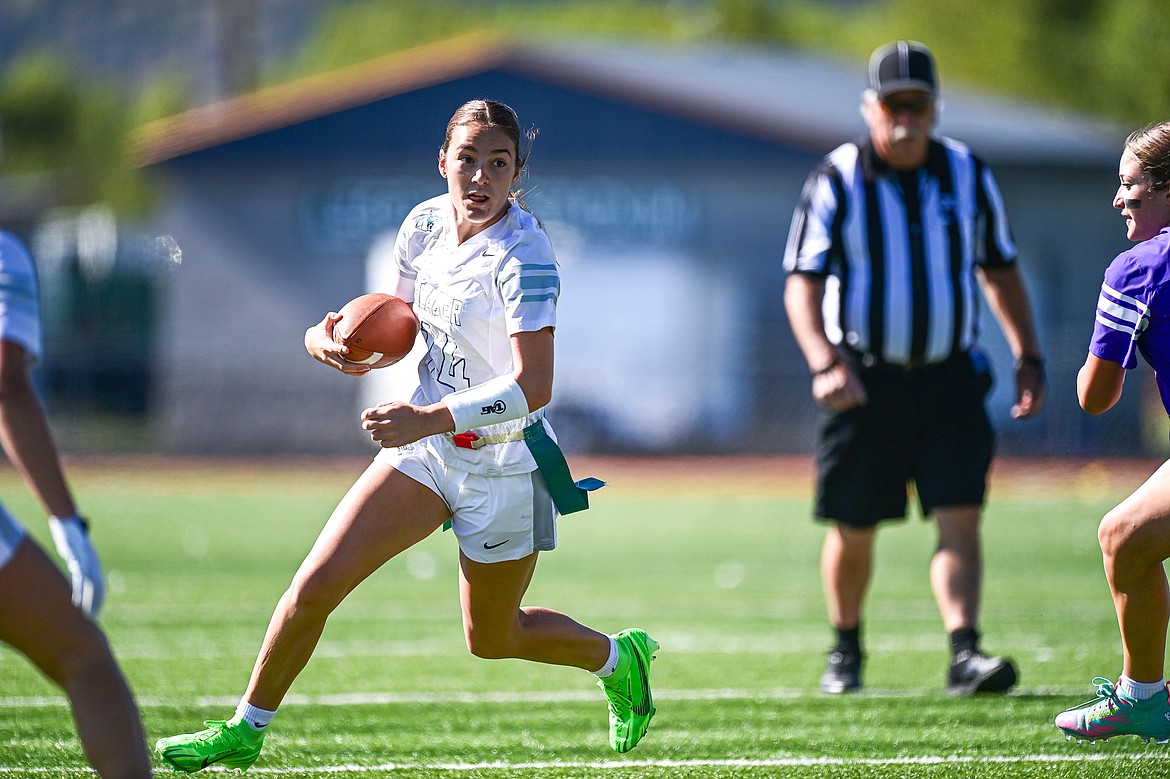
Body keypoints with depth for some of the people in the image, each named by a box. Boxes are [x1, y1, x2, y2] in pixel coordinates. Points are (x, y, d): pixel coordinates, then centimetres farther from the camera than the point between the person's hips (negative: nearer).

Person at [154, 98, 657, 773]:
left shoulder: (523, 257, -24)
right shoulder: (425, 224, -3)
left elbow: (534, 386, -30)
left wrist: (430, 419, -39)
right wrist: (331, 339, -9)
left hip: (504, 463, -5)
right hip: (426, 446, 5)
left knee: (491, 638, 13)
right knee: (316, 583, -7)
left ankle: (618, 657, 41)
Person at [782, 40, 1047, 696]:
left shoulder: (968, 176, 5)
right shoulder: (837, 181, -4)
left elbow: (1000, 270, 16)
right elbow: (803, 283, -6)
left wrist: (1029, 357, 12)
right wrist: (824, 362, -21)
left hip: (949, 377, 2)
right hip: (864, 381, -2)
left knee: (960, 518, -13)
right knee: (854, 530, 6)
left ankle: (965, 654, -18)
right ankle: (846, 652, 28)